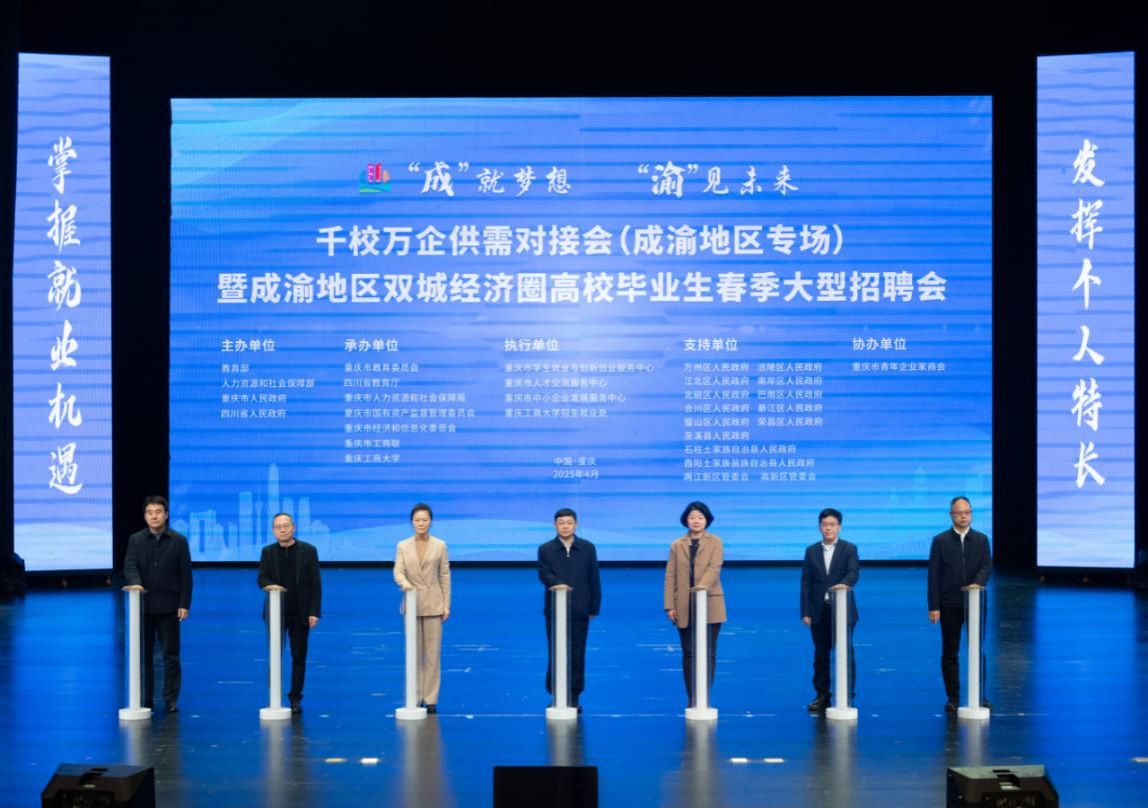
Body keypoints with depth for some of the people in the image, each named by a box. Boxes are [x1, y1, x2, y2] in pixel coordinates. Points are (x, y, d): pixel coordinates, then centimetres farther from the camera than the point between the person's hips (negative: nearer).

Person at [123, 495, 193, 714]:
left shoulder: (179, 541, 3)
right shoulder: (135, 540, 6)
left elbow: (185, 575, 0)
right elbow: (130, 566, -6)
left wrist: (185, 604, -6)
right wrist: (135, 583, -28)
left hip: (169, 606, -1)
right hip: (143, 605, 1)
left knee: (171, 655, 1)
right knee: (143, 654, 6)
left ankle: (171, 699, 5)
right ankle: (145, 699, 12)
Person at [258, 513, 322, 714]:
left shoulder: (308, 550, 0)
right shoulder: (268, 552, 5)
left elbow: (315, 584, -1)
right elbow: (262, 578, -2)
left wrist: (314, 612, -8)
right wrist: (269, 585, -27)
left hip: (300, 613, -1)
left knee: (299, 658, 4)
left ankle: (295, 699, 12)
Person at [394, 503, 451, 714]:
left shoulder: (440, 545, 2)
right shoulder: (403, 546, 3)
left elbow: (445, 576, 2)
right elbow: (398, 571, -7)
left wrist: (446, 605, -2)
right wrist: (404, 583, -31)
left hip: (433, 605, -1)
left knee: (433, 654, 0)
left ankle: (430, 699, 5)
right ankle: (415, 698, 10)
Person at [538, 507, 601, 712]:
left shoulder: (587, 548, 5)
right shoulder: (545, 549, 3)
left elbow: (594, 579, 5)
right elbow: (544, 573, -10)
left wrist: (594, 607, 2)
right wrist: (558, 583, -31)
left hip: (579, 610, 1)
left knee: (577, 655, 4)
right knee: (556, 655, 2)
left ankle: (574, 697, 10)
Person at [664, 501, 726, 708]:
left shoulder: (715, 542, 4)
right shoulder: (677, 545, 10)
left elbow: (714, 568, -11)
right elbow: (670, 577, 6)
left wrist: (702, 585, -31)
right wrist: (669, 606, -3)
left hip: (709, 606, -2)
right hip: (685, 608, 2)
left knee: (708, 654, -2)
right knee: (689, 654, 4)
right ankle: (692, 699, 9)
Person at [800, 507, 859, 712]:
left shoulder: (849, 549, 2)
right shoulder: (811, 551, 9)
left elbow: (853, 572, -14)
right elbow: (806, 583, 7)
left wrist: (845, 583, -38)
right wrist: (805, 611, -1)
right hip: (819, 611, 3)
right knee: (821, 655, 7)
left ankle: (846, 696, 7)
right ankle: (822, 695, 15)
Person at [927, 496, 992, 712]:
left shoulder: (981, 540, 6)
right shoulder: (940, 541, 1)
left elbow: (987, 566, -4)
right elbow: (934, 575, -2)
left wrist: (978, 583, -26)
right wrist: (933, 607, -7)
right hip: (949, 605, -1)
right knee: (950, 653, 3)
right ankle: (952, 698, 8)